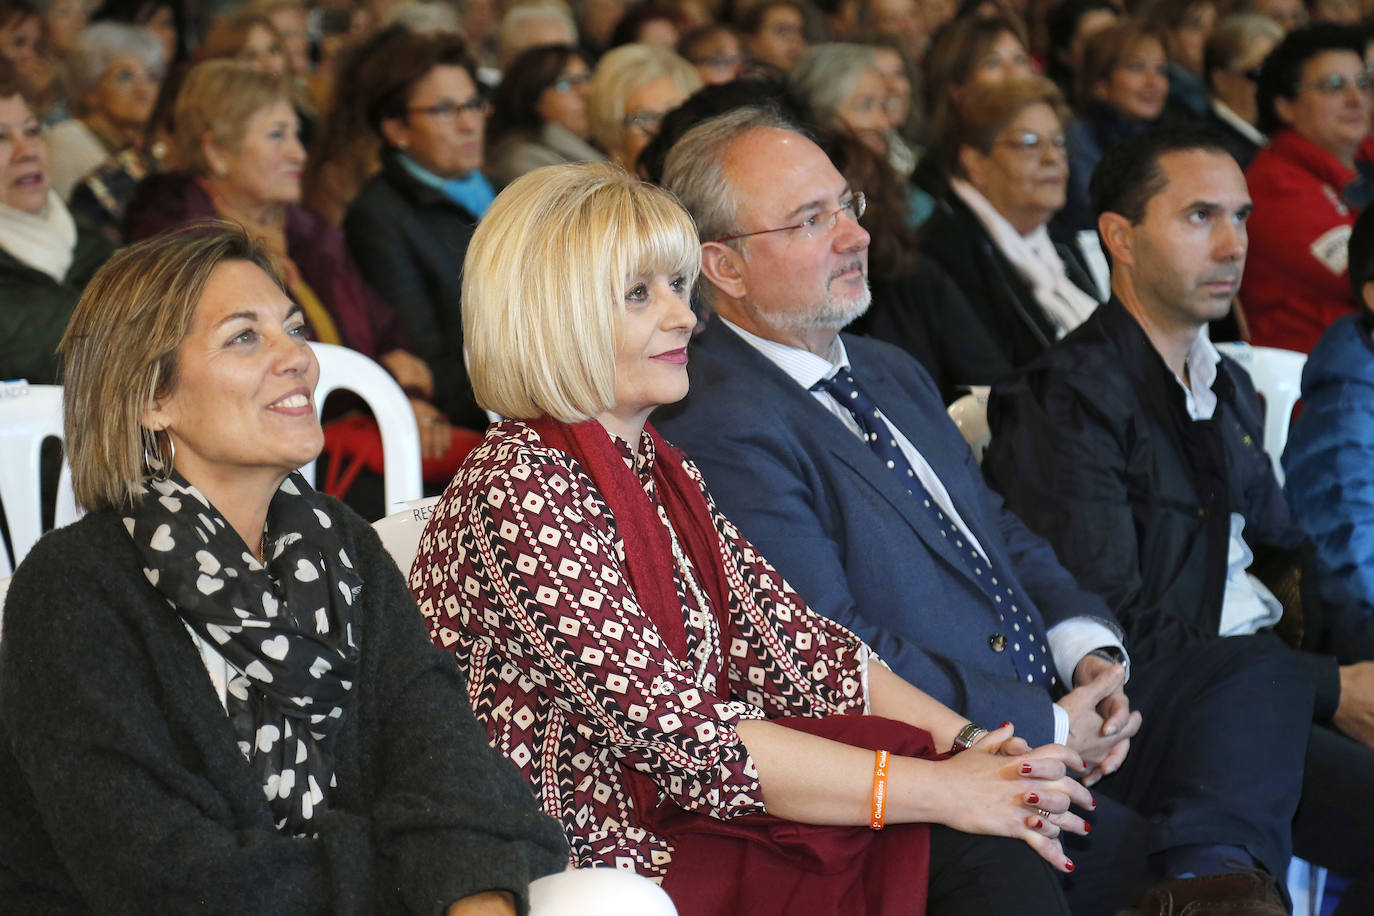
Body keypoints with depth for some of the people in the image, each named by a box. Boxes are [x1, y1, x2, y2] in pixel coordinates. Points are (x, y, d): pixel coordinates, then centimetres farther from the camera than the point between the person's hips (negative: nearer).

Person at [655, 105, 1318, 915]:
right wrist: (1048, 728, -14)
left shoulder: (892, 372, 20)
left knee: (1262, 672, -8)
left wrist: (1089, 649, 1)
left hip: (1065, 730, 9)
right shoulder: (724, 433, -13)